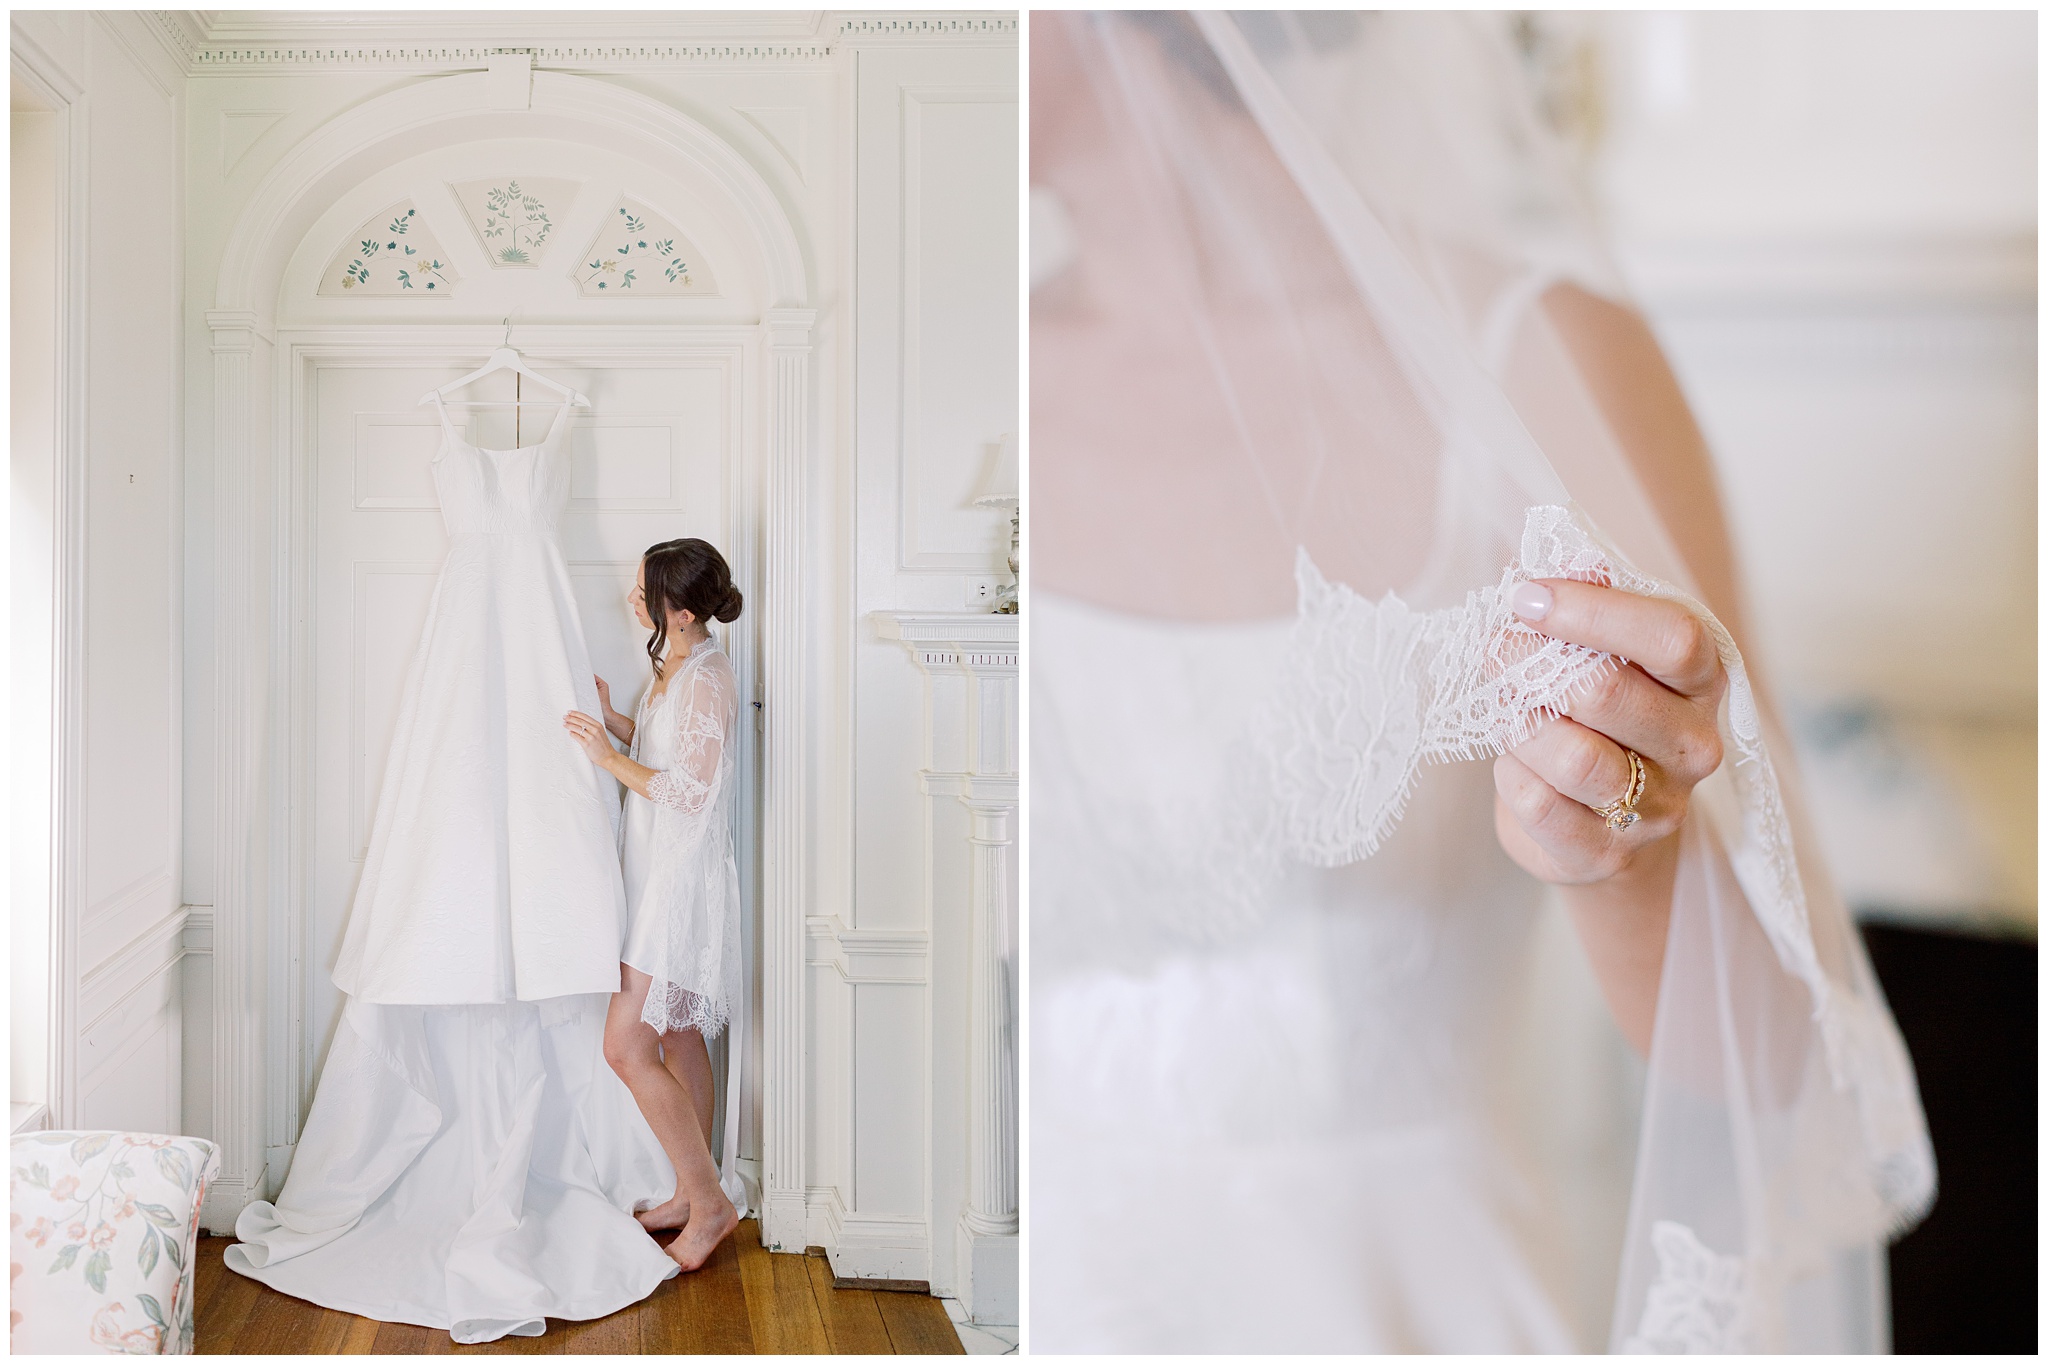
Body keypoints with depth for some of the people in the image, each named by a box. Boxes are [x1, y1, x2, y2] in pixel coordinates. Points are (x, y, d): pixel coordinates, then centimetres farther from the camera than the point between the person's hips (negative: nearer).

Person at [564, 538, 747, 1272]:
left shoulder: (707, 678, -20)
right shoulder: (673, 666, 9)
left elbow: (689, 793, -22)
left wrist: (609, 758, -18)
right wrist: (613, 720, 8)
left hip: (682, 879, -10)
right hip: (658, 873, 10)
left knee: (627, 1047, -8)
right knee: (678, 1040, 16)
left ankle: (710, 1201, 4)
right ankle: (691, 1194, 28)